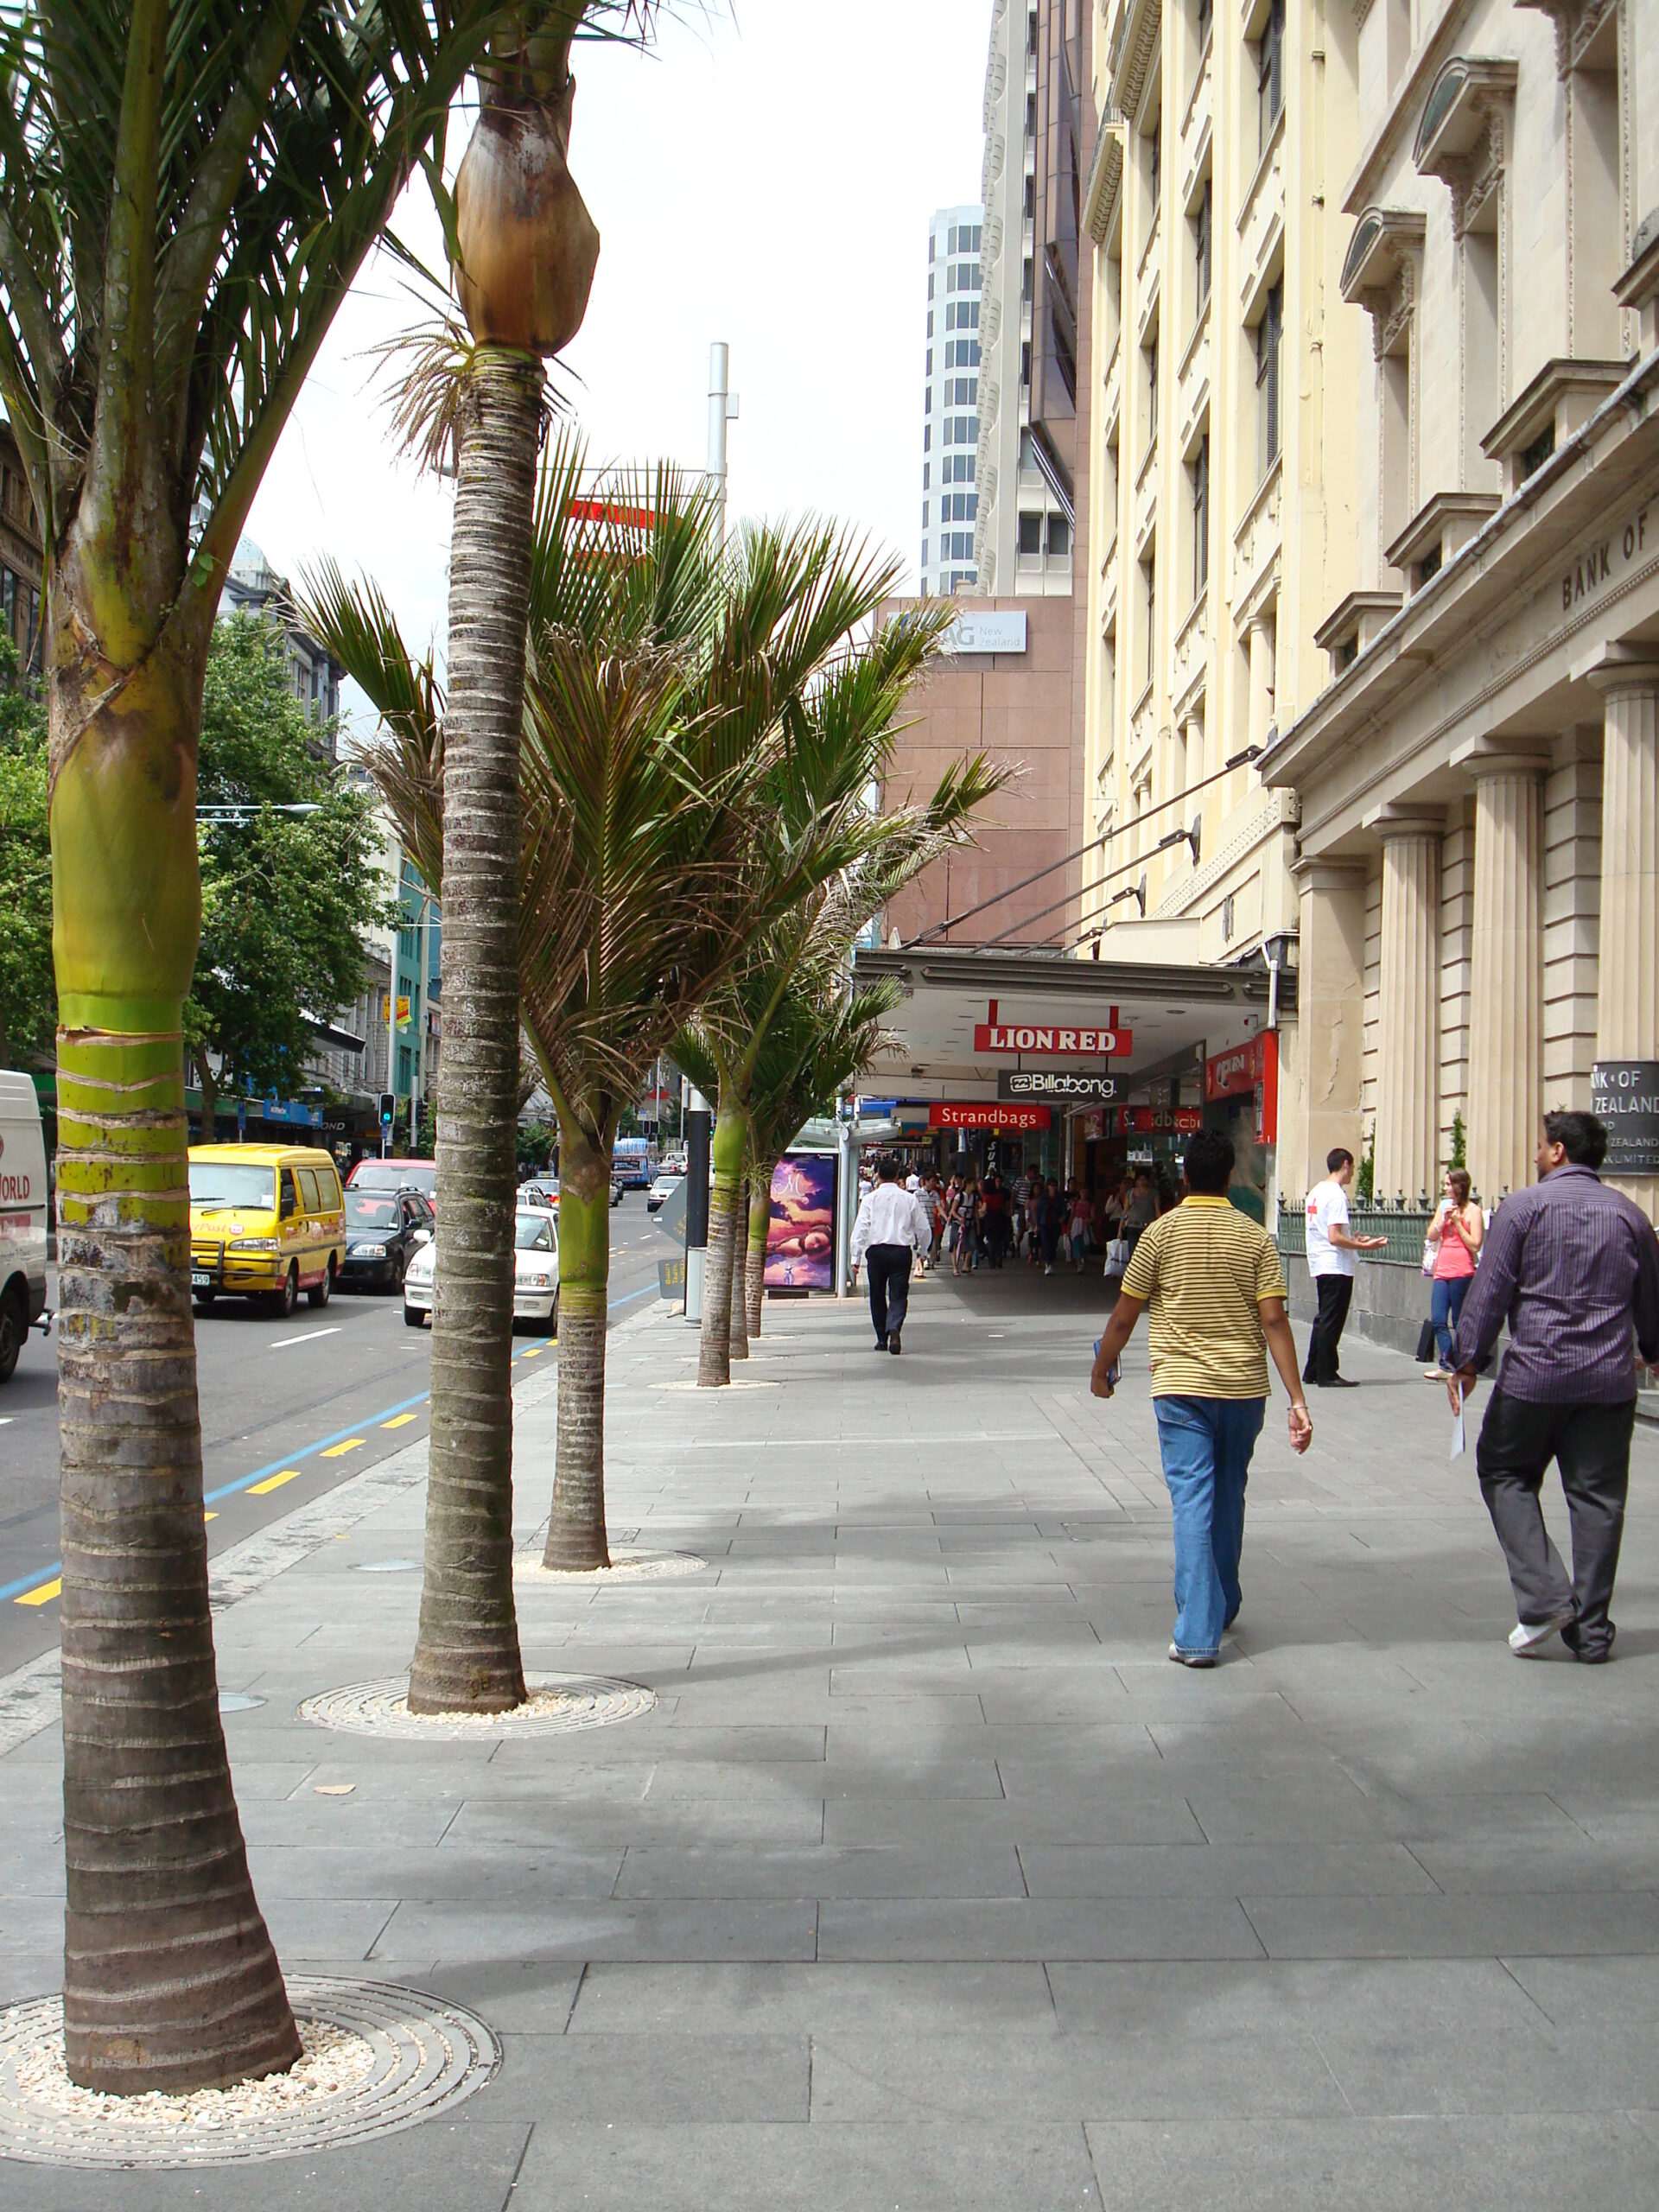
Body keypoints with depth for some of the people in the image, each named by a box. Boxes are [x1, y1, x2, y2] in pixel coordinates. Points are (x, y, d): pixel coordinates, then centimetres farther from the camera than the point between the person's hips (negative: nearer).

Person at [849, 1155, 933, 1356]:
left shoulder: (871, 1198, 1)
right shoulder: (909, 1199, 3)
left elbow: (860, 1228, -4)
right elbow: (923, 1228, 8)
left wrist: (855, 1258, -2)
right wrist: (922, 1249, 26)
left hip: (876, 1250, 0)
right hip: (902, 1251, 0)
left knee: (877, 1295, 14)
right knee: (898, 1295, 1)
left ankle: (882, 1339, 19)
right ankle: (894, 1327, -26)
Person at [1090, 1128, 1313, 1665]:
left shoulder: (1162, 1232, -3)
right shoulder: (1256, 1237, 0)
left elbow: (1124, 1315, 1)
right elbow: (1273, 1322, -7)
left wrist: (1101, 1370, 16)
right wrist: (1297, 1400, -8)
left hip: (1181, 1386, -2)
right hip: (1244, 1386, 2)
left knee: (1192, 1500, -4)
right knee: (1228, 1497, 19)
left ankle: (1198, 1634, -11)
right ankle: (1223, 1607, 34)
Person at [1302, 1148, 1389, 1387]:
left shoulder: (1316, 1191, 13)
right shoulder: (1336, 1195, -15)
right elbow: (1335, 1238, -22)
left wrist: (1354, 1240, 23)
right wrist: (1365, 1247, -16)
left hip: (1320, 1266, 9)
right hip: (1337, 1268, -9)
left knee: (1324, 1320, 16)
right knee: (1331, 1322, -4)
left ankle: (1313, 1372, 19)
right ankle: (1326, 1375, 0)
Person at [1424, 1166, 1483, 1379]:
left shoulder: (1472, 1211, -3)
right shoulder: (1444, 1206, 15)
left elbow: (1475, 1245, -9)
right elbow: (1431, 1236, 10)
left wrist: (1457, 1222, -10)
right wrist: (1444, 1218, -4)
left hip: (1462, 1272, -6)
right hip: (1442, 1272, 6)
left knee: (1459, 1322, 1)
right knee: (1438, 1320, -4)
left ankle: (1447, 1366, 6)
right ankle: (1447, 1366, -4)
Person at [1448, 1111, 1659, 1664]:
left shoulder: (1524, 1207, -5)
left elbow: (1489, 1290, -7)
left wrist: (1467, 1361, 0)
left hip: (1534, 1374, -3)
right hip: (1610, 1380, 4)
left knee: (1505, 1474, 12)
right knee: (1598, 1498, 7)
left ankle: (1543, 1598, -4)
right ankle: (1591, 1631, 10)